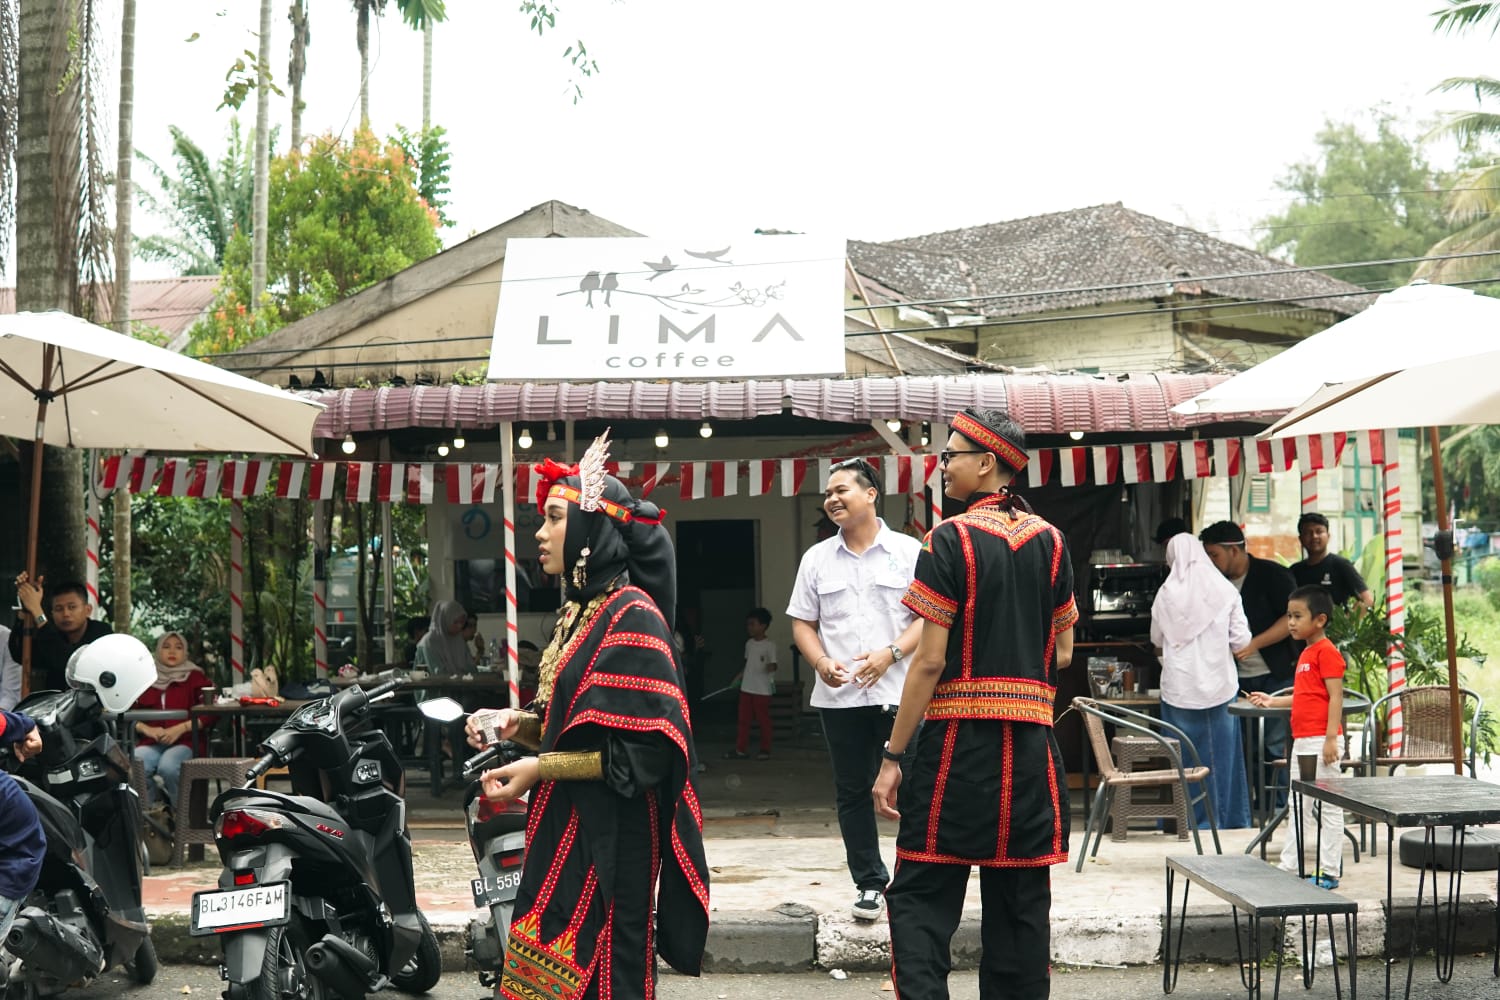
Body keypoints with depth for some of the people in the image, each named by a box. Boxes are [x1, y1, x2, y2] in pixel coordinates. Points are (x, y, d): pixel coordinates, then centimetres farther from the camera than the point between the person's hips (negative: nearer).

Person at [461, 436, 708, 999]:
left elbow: (644, 751, -19)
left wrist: (540, 769, -19)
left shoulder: (630, 616, -15)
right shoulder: (580, 611, 13)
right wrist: (518, 724, 2)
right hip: (566, 828, 9)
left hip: (608, 838, -9)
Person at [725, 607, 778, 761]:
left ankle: (765, 750, 13)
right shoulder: (749, 644, 11)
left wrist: (770, 667, -38)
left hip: (762, 689, -7)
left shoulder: (769, 645, -11)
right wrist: (739, 676, 17)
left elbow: (773, 665, -16)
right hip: (746, 687, 7)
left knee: (763, 720, 3)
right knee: (743, 720, 8)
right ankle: (741, 750, 13)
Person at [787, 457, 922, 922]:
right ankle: (869, 882, 17)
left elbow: (929, 616, -2)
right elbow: (802, 622, 11)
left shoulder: (909, 551, 1)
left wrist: (890, 653, -16)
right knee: (852, 792, 8)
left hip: (899, 691, -3)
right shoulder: (817, 558, 10)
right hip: (839, 695, 3)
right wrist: (821, 663, -8)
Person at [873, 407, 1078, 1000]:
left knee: (921, 899, -1)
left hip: (959, 735, -5)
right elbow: (1063, 652, 11)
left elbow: (930, 661, -11)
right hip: (1031, 744, 5)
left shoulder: (951, 539, -9)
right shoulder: (1049, 540, 7)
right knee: (1021, 902, 11)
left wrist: (893, 757, -8)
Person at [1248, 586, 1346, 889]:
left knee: (1327, 806, -3)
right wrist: (1274, 701, 20)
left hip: (1320, 740, -10)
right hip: (1302, 740, 10)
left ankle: (1330, 872, 2)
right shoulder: (1306, 654, 17)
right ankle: (1288, 867, 21)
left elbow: (1335, 697, -17)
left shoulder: (1326, 652, -12)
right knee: (1299, 805, 14)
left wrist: (1331, 738, -22)